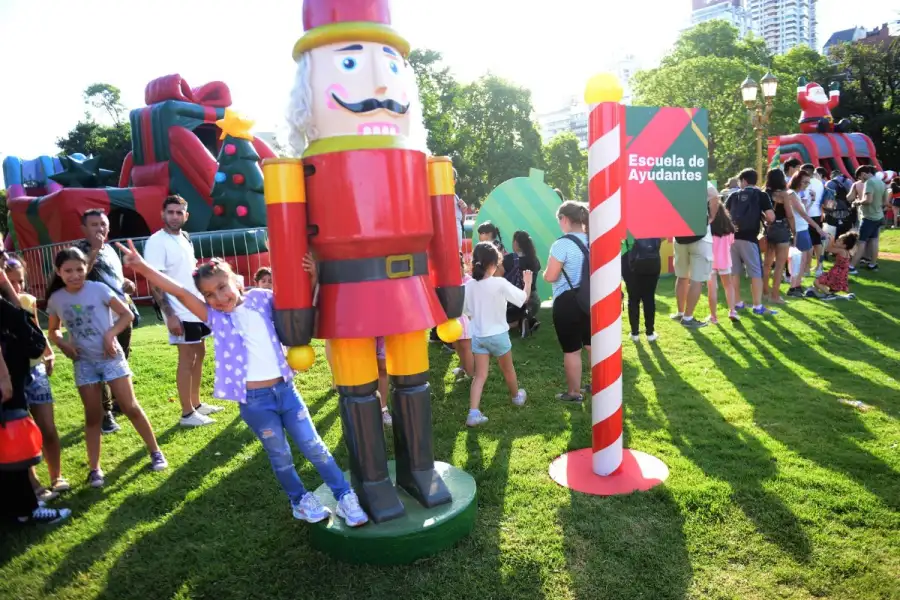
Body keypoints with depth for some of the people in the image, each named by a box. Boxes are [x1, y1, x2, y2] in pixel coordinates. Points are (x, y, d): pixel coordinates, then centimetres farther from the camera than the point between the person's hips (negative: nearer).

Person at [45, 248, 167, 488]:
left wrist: (110, 334, -19)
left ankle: (155, 452, 14)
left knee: (131, 408, 0)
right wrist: (63, 344, -6)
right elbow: (53, 330, 14)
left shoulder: (98, 289, -9)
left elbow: (127, 314, -5)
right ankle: (94, 468, 17)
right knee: (93, 416, 7)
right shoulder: (56, 299, 0)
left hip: (111, 357, -2)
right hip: (83, 362, 3)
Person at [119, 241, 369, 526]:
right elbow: (180, 293, -12)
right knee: (280, 455, 13)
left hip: (285, 389, 1)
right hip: (254, 401, 0)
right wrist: (143, 267, -23)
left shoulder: (261, 298, 1)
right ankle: (300, 500, 36)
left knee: (314, 447, 8)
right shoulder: (215, 317, -2)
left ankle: (345, 497, 19)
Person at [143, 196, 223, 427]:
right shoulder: (157, 242, -13)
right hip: (181, 312, -8)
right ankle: (187, 414, 7)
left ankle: (196, 404, 25)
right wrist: (169, 315, -23)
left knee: (200, 354, 14)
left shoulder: (185, 238, 11)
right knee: (187, 359, -3)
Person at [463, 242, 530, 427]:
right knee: (508, 369, 21)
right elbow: (523, 298, -8)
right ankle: (516, 396, 46)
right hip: (498, 335, -3)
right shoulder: (500, 283, -18)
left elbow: (465, 311, 3)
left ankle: (474, 413, -6)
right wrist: (528, 282, 9)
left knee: (480, 375, 5)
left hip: (478, 336, 3)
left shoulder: (469, 285, -6)